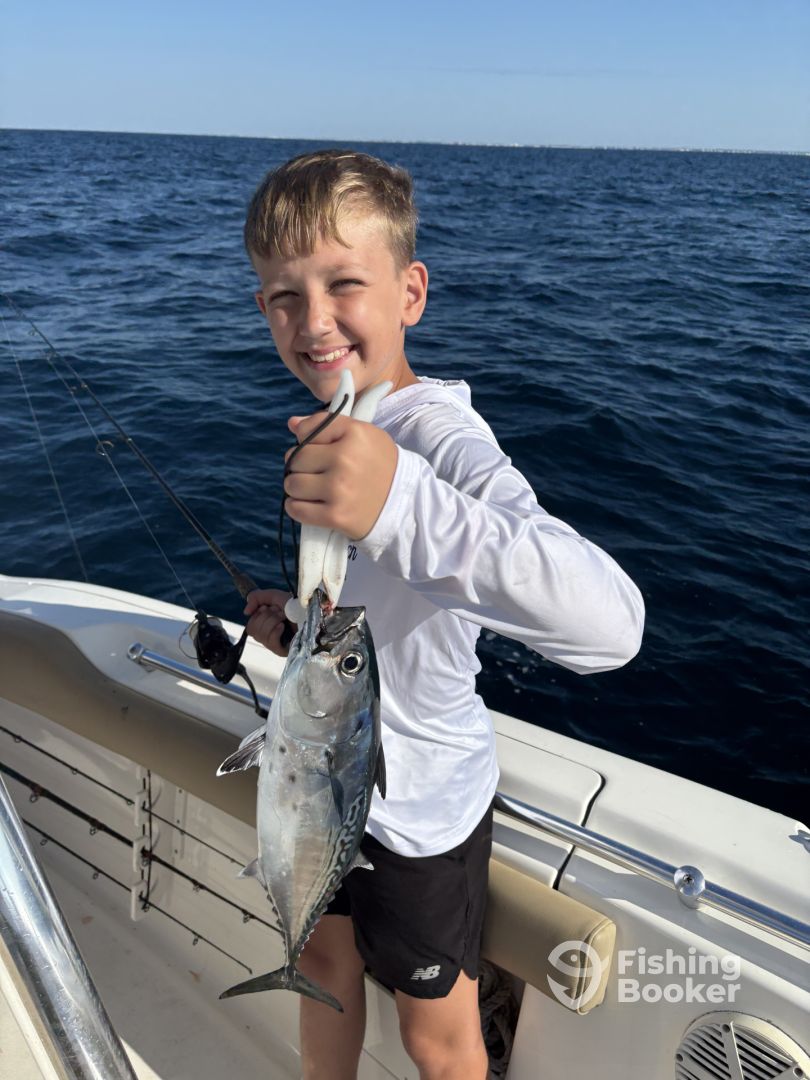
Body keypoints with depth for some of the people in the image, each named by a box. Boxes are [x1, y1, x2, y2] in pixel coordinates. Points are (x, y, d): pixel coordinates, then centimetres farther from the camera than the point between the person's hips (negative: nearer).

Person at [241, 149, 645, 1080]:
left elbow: (609, 623, -48)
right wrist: (298, 621, -2)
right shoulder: (330, 425, -2)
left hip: (420, 798, -7)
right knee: (323, 961, 30)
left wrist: (404, 502, -59)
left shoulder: (439, 435, -31)